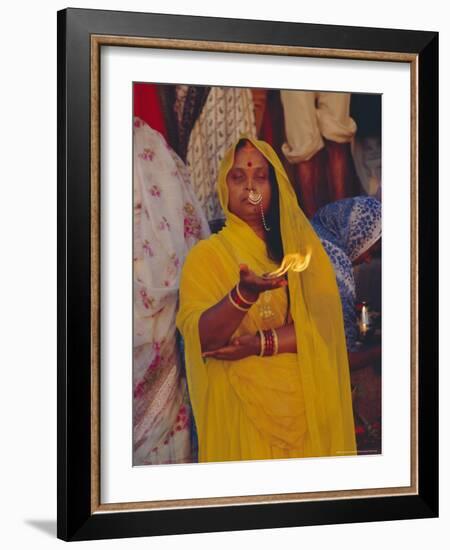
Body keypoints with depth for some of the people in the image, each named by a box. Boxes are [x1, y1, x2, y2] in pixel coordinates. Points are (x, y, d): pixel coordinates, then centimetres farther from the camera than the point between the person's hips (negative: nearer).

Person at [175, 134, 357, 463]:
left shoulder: (303, 244, 5)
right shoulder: (206, 255, -1)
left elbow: (325, 322, -7)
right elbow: (200, 338, -15)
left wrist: (259, 344, -18)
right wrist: (243, 294, -32)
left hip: (307, 404, 2)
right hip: (240, 410, -2)